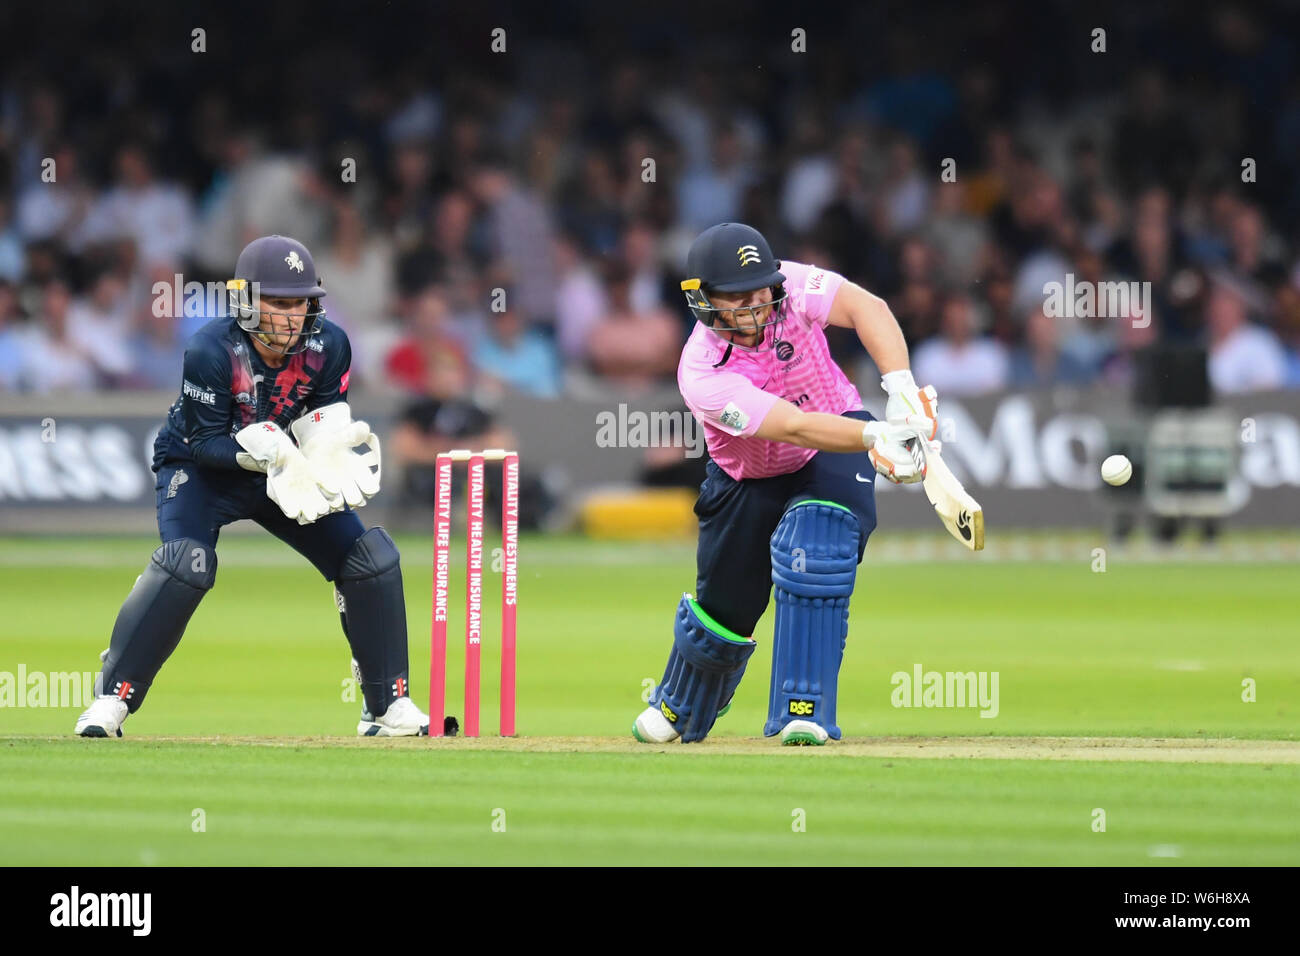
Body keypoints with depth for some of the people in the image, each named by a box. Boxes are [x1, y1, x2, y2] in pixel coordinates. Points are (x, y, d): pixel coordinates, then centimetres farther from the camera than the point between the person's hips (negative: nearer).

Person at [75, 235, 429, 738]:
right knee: (187, 561, -31)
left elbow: (324, 427, -5)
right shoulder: (211, 352, -28)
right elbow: (205, 444, -24)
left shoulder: (328, 346, -15)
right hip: (202, 470, -5)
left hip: (287, 469, 5)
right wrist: (264, 453, -40)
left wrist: (329, 453, -28)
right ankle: (112, 697, -19)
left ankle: (388, 706, 6)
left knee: (372, 556, -7)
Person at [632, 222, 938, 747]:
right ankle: (678, 706, 45)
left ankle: (805, 712, -22)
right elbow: (796, 427, -43)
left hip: (834, 454, 0)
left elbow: (866, 307, -37)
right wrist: (878, 436, -56)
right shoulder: (702, 374, -33)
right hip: (749, 481, 0)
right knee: (724, 605, 11)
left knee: (813, 546, -28)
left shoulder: (791, 287, -24)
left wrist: (901, 390, -50)